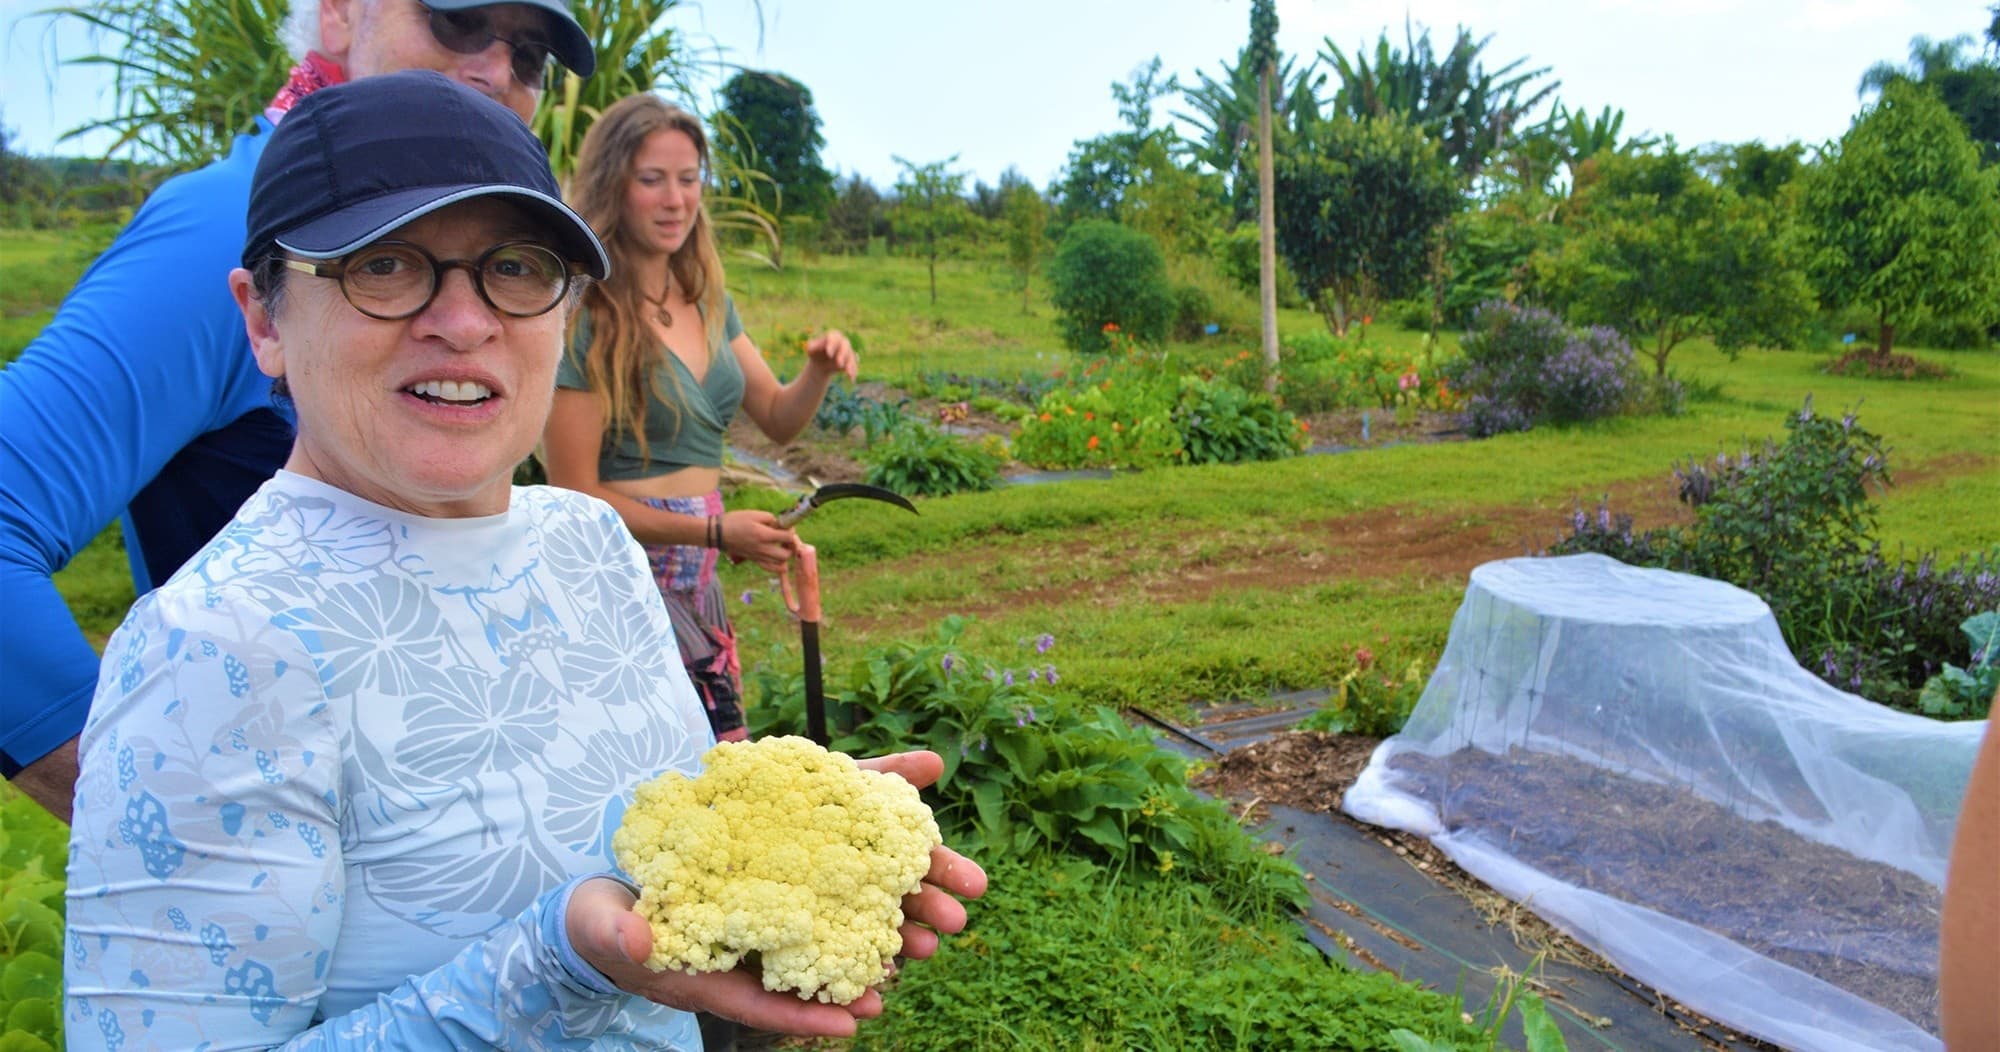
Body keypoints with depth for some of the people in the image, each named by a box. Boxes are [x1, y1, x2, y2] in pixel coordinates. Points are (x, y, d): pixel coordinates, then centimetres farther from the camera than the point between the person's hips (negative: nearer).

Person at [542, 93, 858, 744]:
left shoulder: (705, 299, 9)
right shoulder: (586, 316, -14)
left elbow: (778, 420, 16)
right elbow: (576, 494, -14)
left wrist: (819, 373, -4)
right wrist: (718, 531, -17)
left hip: (696, 581, 7)